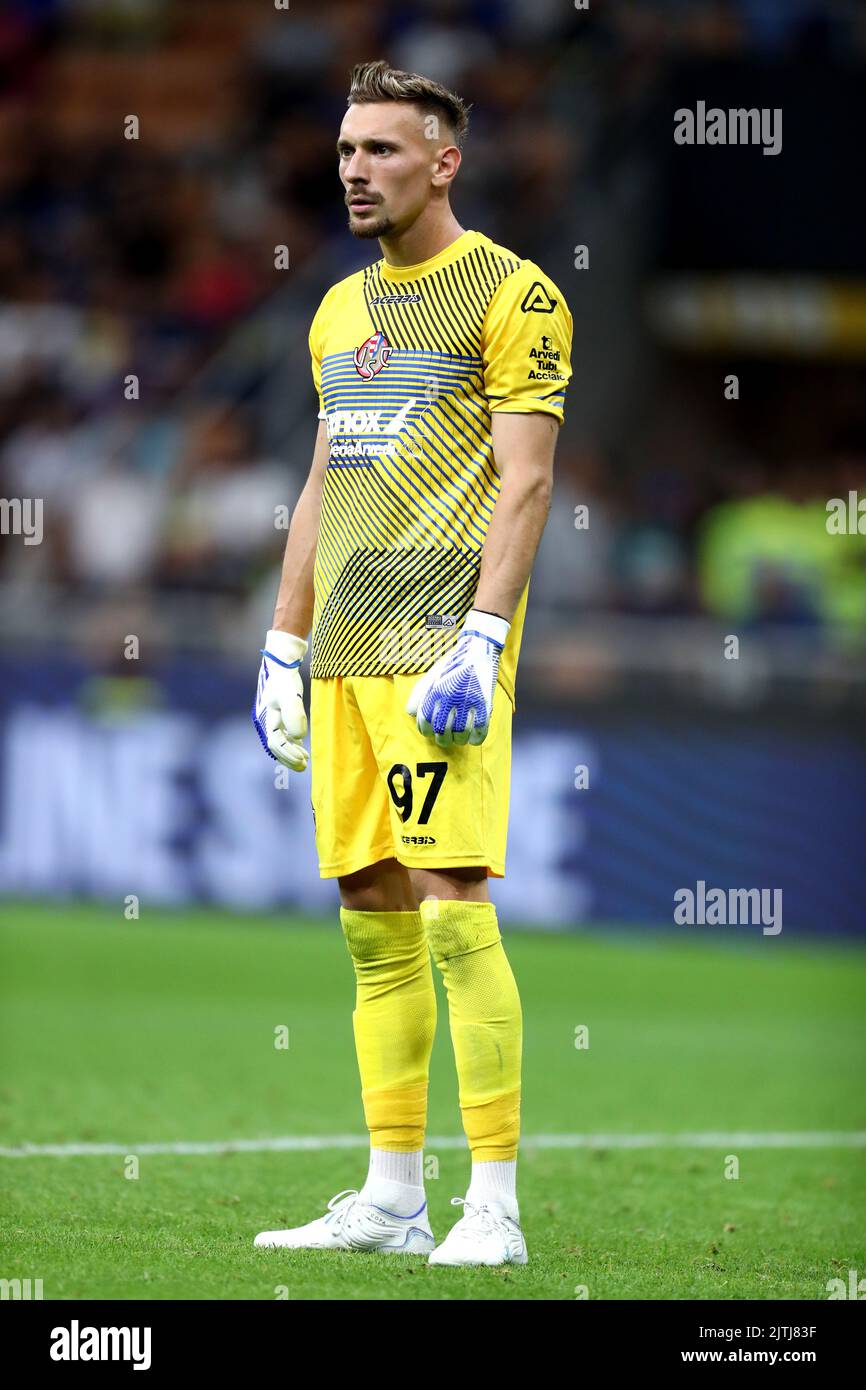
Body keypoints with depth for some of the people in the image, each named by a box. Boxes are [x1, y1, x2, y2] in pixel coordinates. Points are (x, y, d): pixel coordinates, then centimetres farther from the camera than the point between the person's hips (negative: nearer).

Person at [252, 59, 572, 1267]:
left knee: (452, 911, -12)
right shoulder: (339, 312, 19)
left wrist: (479, 642, -18)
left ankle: (496, 1205, -9)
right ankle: (392, 1200, 13)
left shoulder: (509, 293, -4)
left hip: (441, 642, -7)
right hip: (345, 657, 7)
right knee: (374, 923, 8)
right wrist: (283, 651, 19)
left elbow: (524, 479, -10)